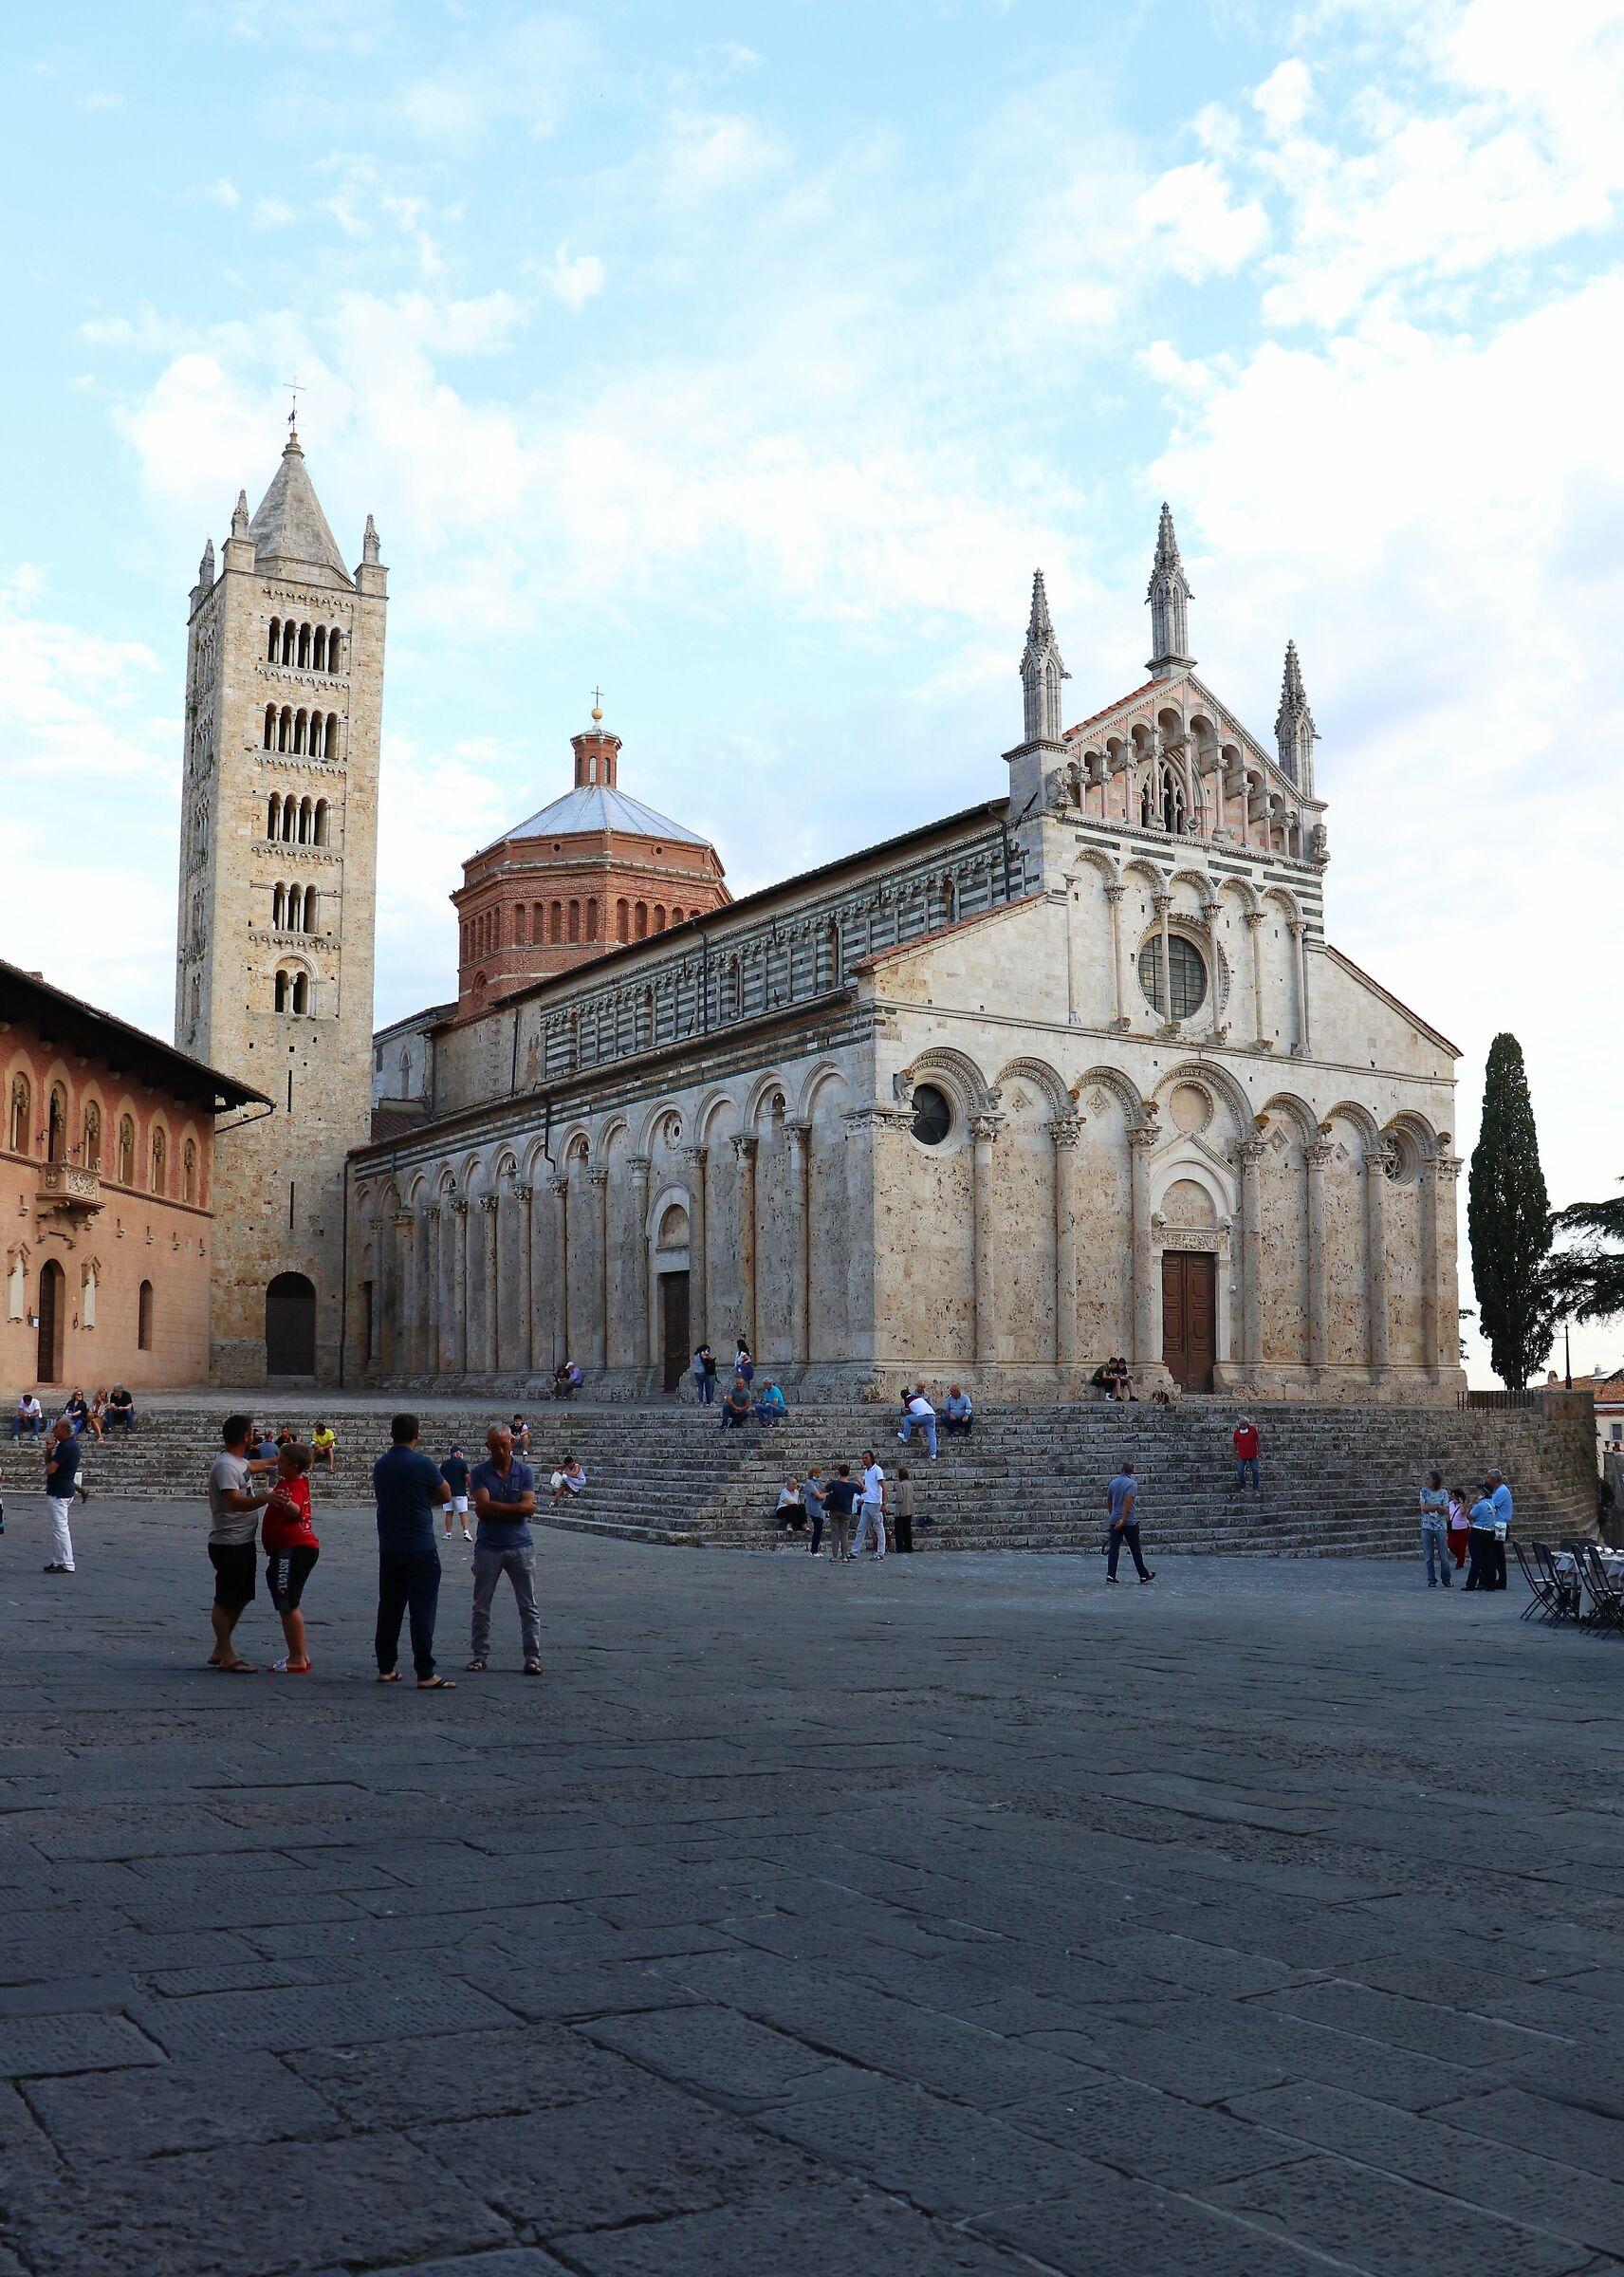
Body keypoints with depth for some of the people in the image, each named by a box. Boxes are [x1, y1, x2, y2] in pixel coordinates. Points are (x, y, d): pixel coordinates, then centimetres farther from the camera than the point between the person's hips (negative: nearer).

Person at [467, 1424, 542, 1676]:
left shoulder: (525, 1472, 1)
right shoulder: (480, 1472, -1)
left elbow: (528, 1507, -11)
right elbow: (484, 1506, -15)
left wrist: (494, 1509, -12)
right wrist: (515, 1508, -13)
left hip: (520, 1547, 0)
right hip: (488, 1548, 0)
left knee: (528, 1606, 2)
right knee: (481, 1607, 7)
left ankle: (533, 1657, 6)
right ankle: (479, 1656, 18)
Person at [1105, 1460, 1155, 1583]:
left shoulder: (1113, 1483, 8)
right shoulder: (1132, 1483, -10)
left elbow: (1108, 1503, 16)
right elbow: (1128, 1501, -21)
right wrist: (1123, 1519, -23)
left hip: (1115, 1521, 4)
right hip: (1130, 1521, -4)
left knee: (1113, 1549, 1)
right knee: (1136, 1550, 6)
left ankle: (1110, 1575, -8)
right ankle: (1144, 1575, 17)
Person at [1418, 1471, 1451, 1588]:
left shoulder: (1443, 1493, 2)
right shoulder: (1424, 1491, 5)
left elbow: (1446, 1511, -6)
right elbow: (1423, 1508, -7)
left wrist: (1431, 1507, -15)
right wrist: (1438, 1507, -9)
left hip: (1440, 1527, -1)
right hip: (1427, 1527, 1)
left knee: (1443, 1555, -1)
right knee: (1429, 1556, 3)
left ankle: (1446, 1579, 13)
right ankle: (1431, 1580, 11)